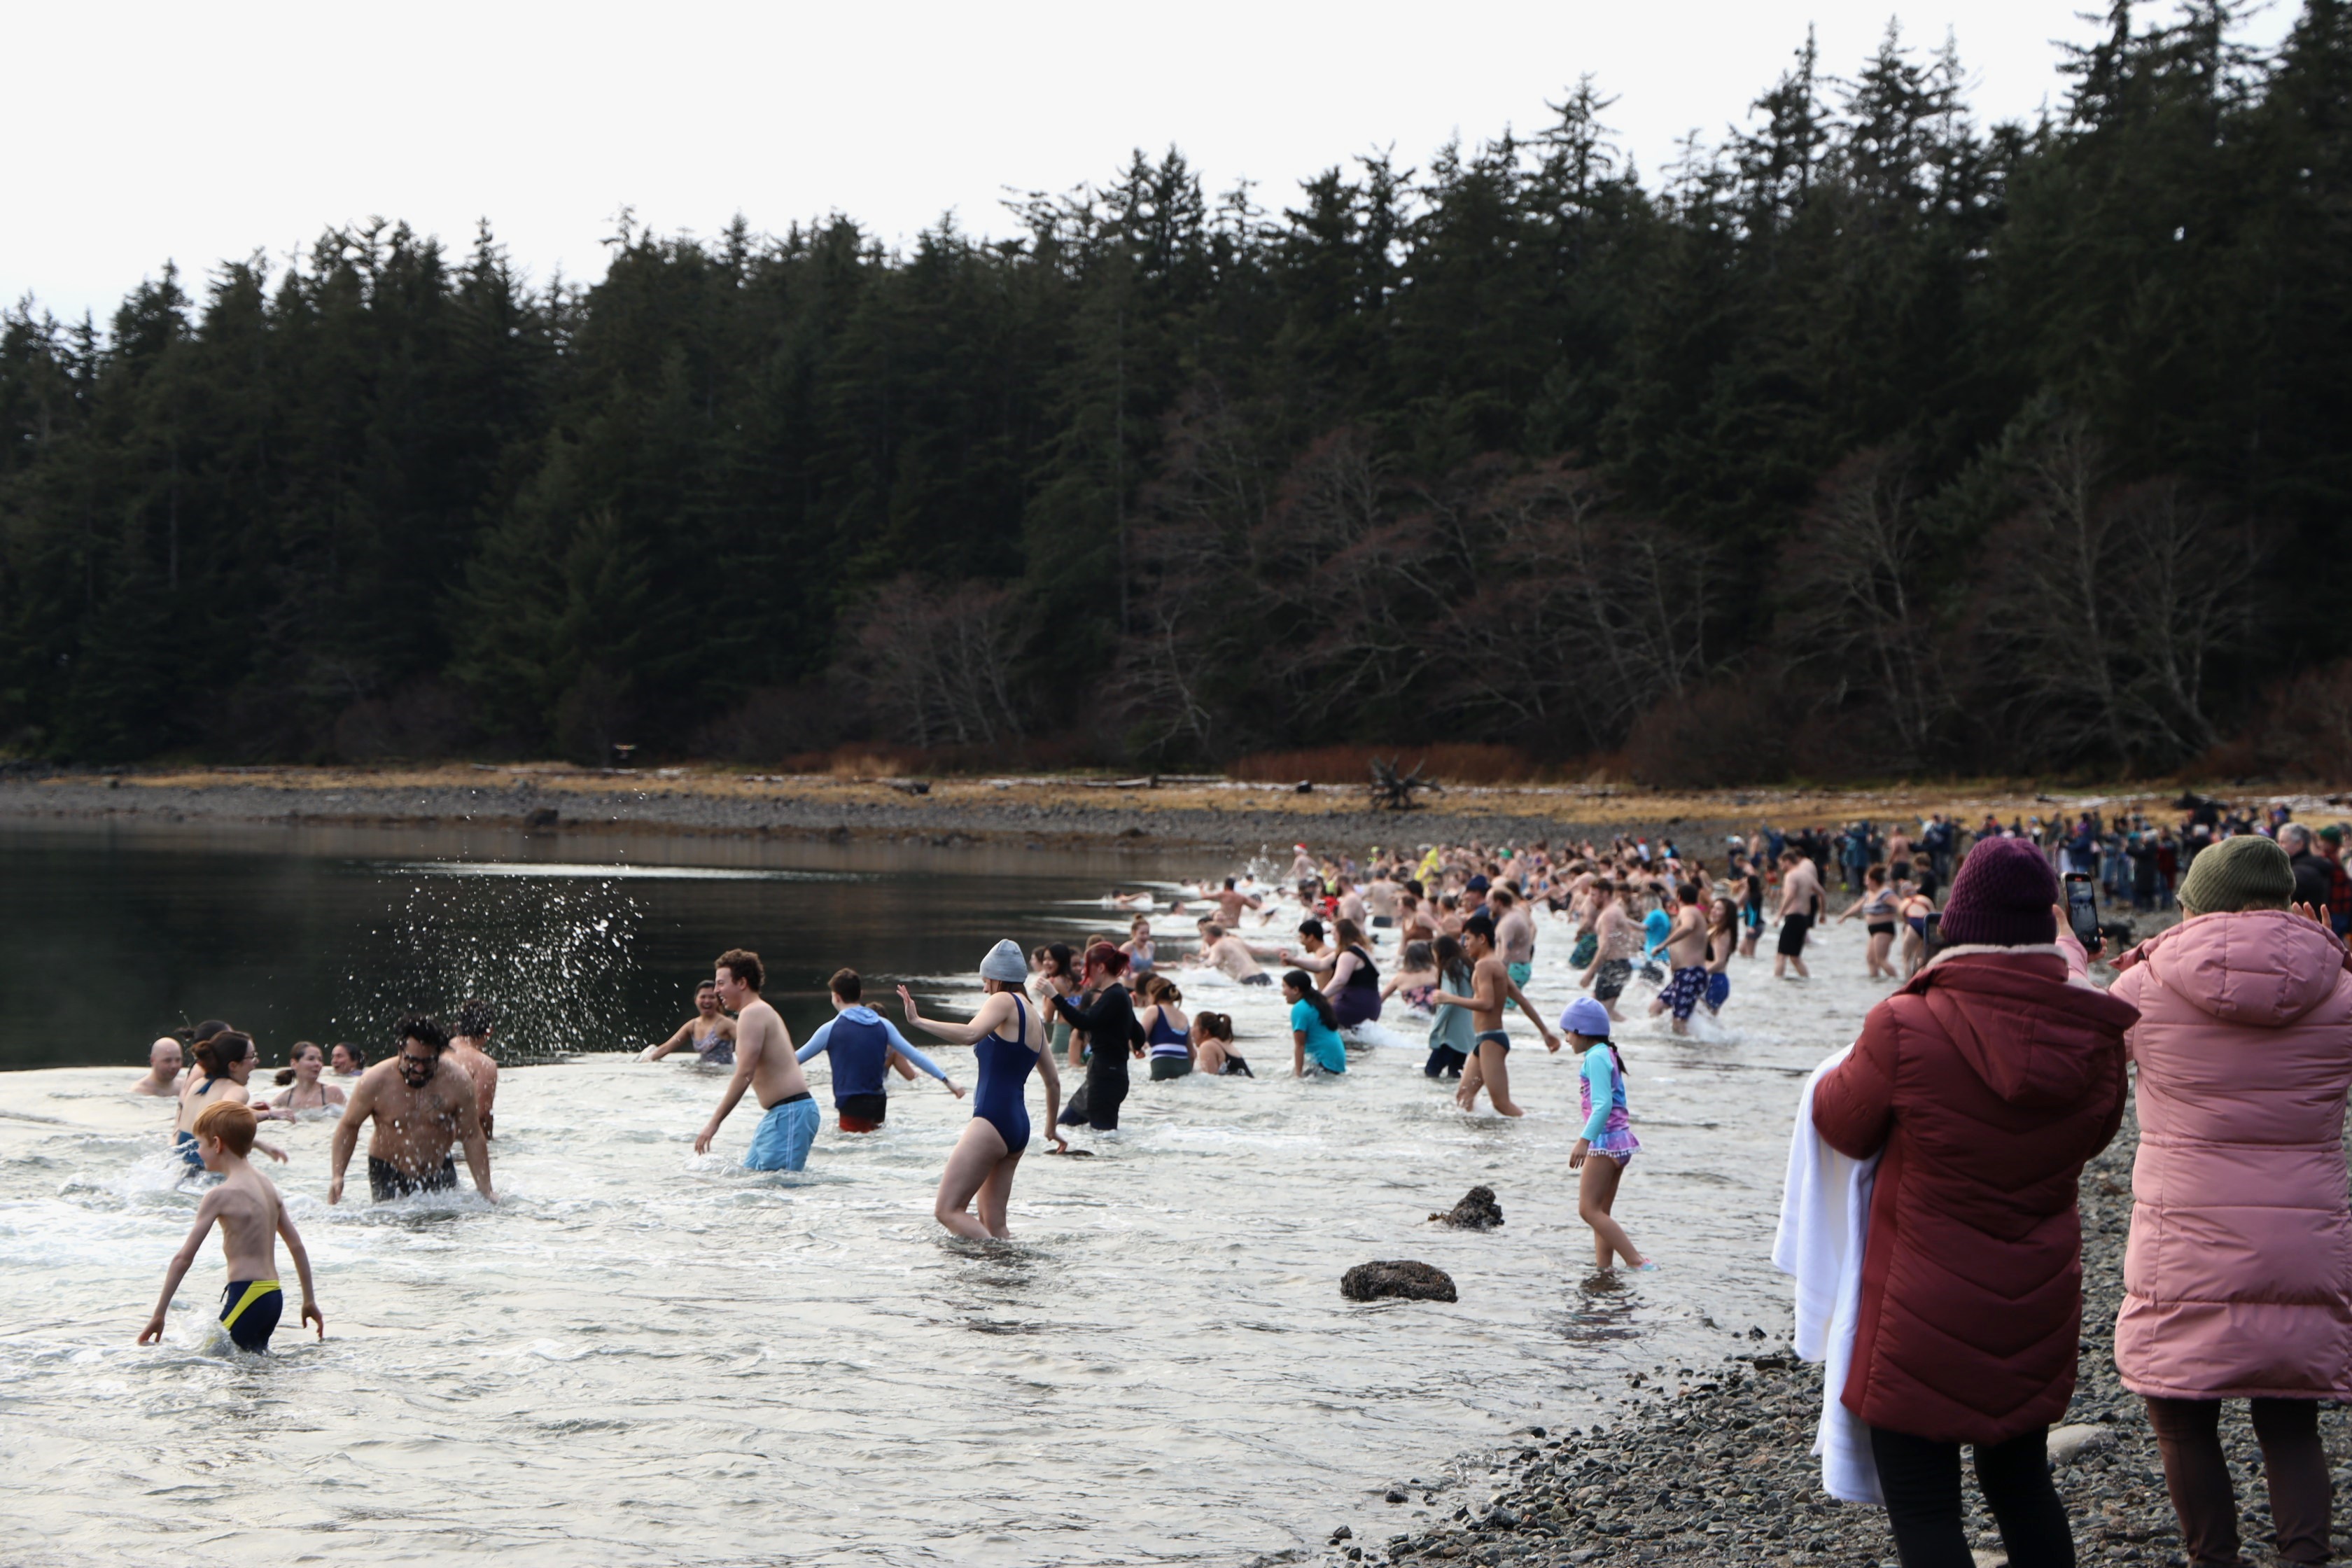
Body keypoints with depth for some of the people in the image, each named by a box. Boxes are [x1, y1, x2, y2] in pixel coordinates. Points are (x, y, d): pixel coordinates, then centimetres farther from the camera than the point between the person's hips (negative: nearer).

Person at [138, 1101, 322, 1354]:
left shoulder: (221, 1195, -10)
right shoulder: (266, 1185, 12)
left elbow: (184, 1257, -10)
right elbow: (297, 1245, 16)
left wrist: (158, 1315, -6)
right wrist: (310, 1300, 24)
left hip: (247, 1296, -8)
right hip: (273, 1296, 8)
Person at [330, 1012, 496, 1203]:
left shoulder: (457, 1082, -13)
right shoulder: (375, 1082, -16)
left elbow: (473, 1138, -6)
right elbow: (348, 1126, -2)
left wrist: (485, 1190, -8)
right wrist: (337, 1176, -11)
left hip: (440, 1172, 2)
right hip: (388, 1174, -2)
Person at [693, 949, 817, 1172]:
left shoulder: (752, 1013, -10)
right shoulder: (762, 1012, 22)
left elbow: (744, 1075, -18)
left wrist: (714, 1122, -16)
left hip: (790, 1112, -11)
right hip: (781, 1112, 11)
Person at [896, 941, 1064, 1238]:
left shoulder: (1005, 1001, -5)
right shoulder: (1034, 1019, 20)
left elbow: (970, 1034, -25)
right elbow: (1053, 1082, 28)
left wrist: (918, 1021, -23)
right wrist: (1051, 1128, 42)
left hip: (992, 1120, -9)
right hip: (1019, 1126, 9)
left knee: (947, 1210, -10)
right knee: (992, 1225, 9)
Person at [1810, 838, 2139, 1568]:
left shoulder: (1906, 1029, -21)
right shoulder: (2092, 1035, -8)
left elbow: (1842, 1126, -4)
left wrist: (1850, 1067, 16)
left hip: (1926, 1311, -5)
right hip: (2038, 1310, 5)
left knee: (1922, 1505, 4)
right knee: (2019, 1479, 24)